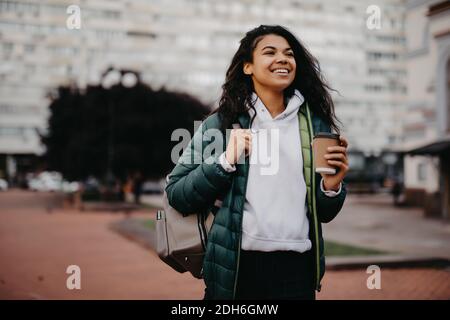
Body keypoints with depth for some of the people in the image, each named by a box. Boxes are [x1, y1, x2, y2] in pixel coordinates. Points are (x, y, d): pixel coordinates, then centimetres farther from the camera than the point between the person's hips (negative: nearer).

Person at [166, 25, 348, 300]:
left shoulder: (316, 125, 4)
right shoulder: (222, 122, -1)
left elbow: (324, 214, 10)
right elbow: (176, 194, -4)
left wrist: (332, 186, -10)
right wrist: (226, 161, -16)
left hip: (297, 269, 2)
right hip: (236, 268, -1)